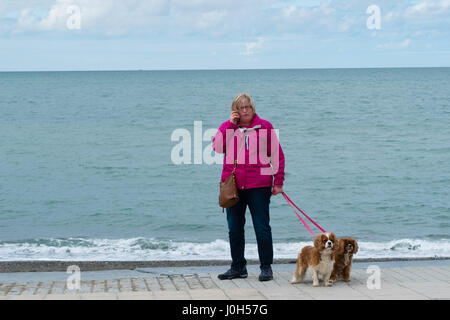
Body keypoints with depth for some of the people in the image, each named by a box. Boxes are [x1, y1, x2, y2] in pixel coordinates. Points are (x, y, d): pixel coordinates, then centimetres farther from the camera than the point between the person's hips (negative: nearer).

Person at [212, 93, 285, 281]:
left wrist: (278, 182, 0)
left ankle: (266, 268, 7)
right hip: (232, 186, 3)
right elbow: (217, 147, -7)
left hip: (259, 186, -3)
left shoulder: (264, 127, 3)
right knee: (234, 229, 9)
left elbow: (277, 154, 4)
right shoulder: (228, 127, 11)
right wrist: (230, 124, -8)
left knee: (262, 228, -2)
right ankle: (238, 267, 20)